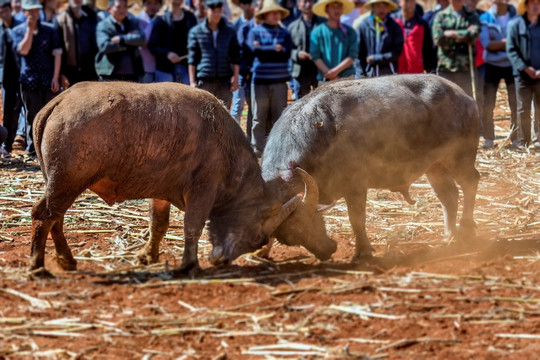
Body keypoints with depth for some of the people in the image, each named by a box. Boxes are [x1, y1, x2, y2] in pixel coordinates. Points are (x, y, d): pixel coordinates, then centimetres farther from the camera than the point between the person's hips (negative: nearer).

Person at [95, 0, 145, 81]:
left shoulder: (133, 22, 12)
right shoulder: (103, 25, -2)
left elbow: (141, 39, -6)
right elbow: (104, 46, -18)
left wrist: (121, 39, -16)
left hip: (132, 74, 4)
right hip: (110, 74, -4)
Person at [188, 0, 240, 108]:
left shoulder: (230, 31, 10)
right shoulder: (196, 32, 4)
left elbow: (235, 58, 12)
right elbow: (192, 59, 5)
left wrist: (235, 79, 5)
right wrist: (192, 82, 0)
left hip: (224, 82, 2)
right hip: (204, 82, -2)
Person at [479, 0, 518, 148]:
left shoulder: (516, 16, 4)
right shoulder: (485, 18, -1)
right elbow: (486, 43, -11)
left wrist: (497, 43, -14)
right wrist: (507, 41, -13)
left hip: (512, 65, 1)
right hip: (492, 65, -1)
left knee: (516, 103, -2)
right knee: (488, 104, -2)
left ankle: (516, 137, 7)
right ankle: (488, 138, 8)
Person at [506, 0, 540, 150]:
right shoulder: (515, 24, 1)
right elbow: (511, 50, -2)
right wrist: (525, 68, -11)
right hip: (523, 74, -2)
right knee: (523, 109, 1)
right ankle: (522, 142, 9)